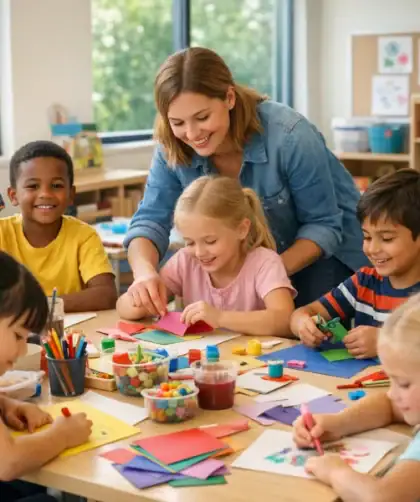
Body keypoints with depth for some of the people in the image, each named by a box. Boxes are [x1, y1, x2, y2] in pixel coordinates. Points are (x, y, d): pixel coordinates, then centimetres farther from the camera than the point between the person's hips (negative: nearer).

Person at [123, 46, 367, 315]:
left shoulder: (288, 136, -32)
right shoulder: (173, 150, -19)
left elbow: (323, 224, -24)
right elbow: (150, 220, -20)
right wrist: (145, 271, -42)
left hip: (322, 252, -3)